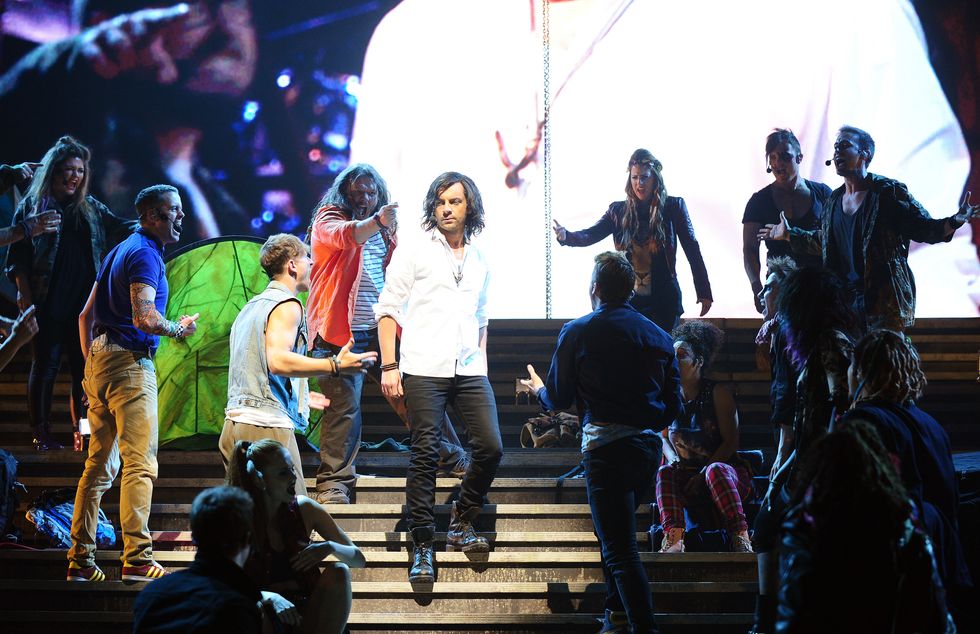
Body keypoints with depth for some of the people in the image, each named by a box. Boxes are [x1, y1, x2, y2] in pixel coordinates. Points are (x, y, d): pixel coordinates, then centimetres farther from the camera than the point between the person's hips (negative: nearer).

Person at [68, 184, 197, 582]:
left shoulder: (119, 251, 21)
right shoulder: (145, 254, -10)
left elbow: (86, 316, 23)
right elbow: (144, 317, -23)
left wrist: (91, 364, 24)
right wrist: (179, 329, -5)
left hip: (99, 359, 10)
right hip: (130, 361, -10)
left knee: (99, 465, 10)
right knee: (140, 463, -11)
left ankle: (80, 561, 10)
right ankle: (137, 559, -15)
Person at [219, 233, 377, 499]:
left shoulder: (250, 307, 24)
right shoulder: (286, 305, -6)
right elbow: (278, 361, -22)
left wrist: (298, 396, 35)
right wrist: (335, 365, -22)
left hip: (234, 425, 10)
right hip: (267, 426, -9)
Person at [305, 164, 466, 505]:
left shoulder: (385, 231, 17)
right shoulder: (328, 220, -2)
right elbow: (345, 235, -28)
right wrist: (375, 221, -45)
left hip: (382, 329, 6)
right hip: (342, 332, -5)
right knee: (344, 405, -11)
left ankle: (453, 458, 24)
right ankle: (333, 482, -3)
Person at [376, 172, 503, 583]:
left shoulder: (479, 262, 16)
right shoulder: (414, 254, 2)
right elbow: (387, 309, 0)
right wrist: (389, 366, -8)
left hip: (470, 371, 4)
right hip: (424, 370, -4)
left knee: (491, 447, -5)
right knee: (425, 456, -5)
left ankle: (460, 524, 15)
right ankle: (423, 548, 1)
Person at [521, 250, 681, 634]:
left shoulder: (578, 332, -4)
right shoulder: (659, 336, 9)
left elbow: (558, 398, 3)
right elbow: (673, 406, 12)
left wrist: (539, 389, 26)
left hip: (606, 446, -6)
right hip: (649, 445, 6)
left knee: (620, 549, -7)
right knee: (616, 533, 26)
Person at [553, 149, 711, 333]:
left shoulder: (673, 207, 0)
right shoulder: (619, 210, 7)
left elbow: (692, 249, 0)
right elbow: (591, 235, -2)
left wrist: (704, 292, -3)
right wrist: (566, 236, -25)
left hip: (663, 299, -2)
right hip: (628, 299, 2)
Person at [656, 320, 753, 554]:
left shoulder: (718, 392, -6)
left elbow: (731, 442, -9)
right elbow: (664, 438, 15)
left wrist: (704, 472, -19)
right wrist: (673, 460, -9)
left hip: (724, 467, -4)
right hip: (686, 477, 4)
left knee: (715, 471, -38)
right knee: (664, 472, -27)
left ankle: (740, 537, -43)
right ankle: (673, 538, -43)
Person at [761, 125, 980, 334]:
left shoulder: (888, 192, -5)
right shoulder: (835, 200, 14)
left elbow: (924, 228, -7)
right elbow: (824, 243, 27)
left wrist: (954, 222, -24)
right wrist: (789, 234, 33)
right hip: (844, 300, 6)